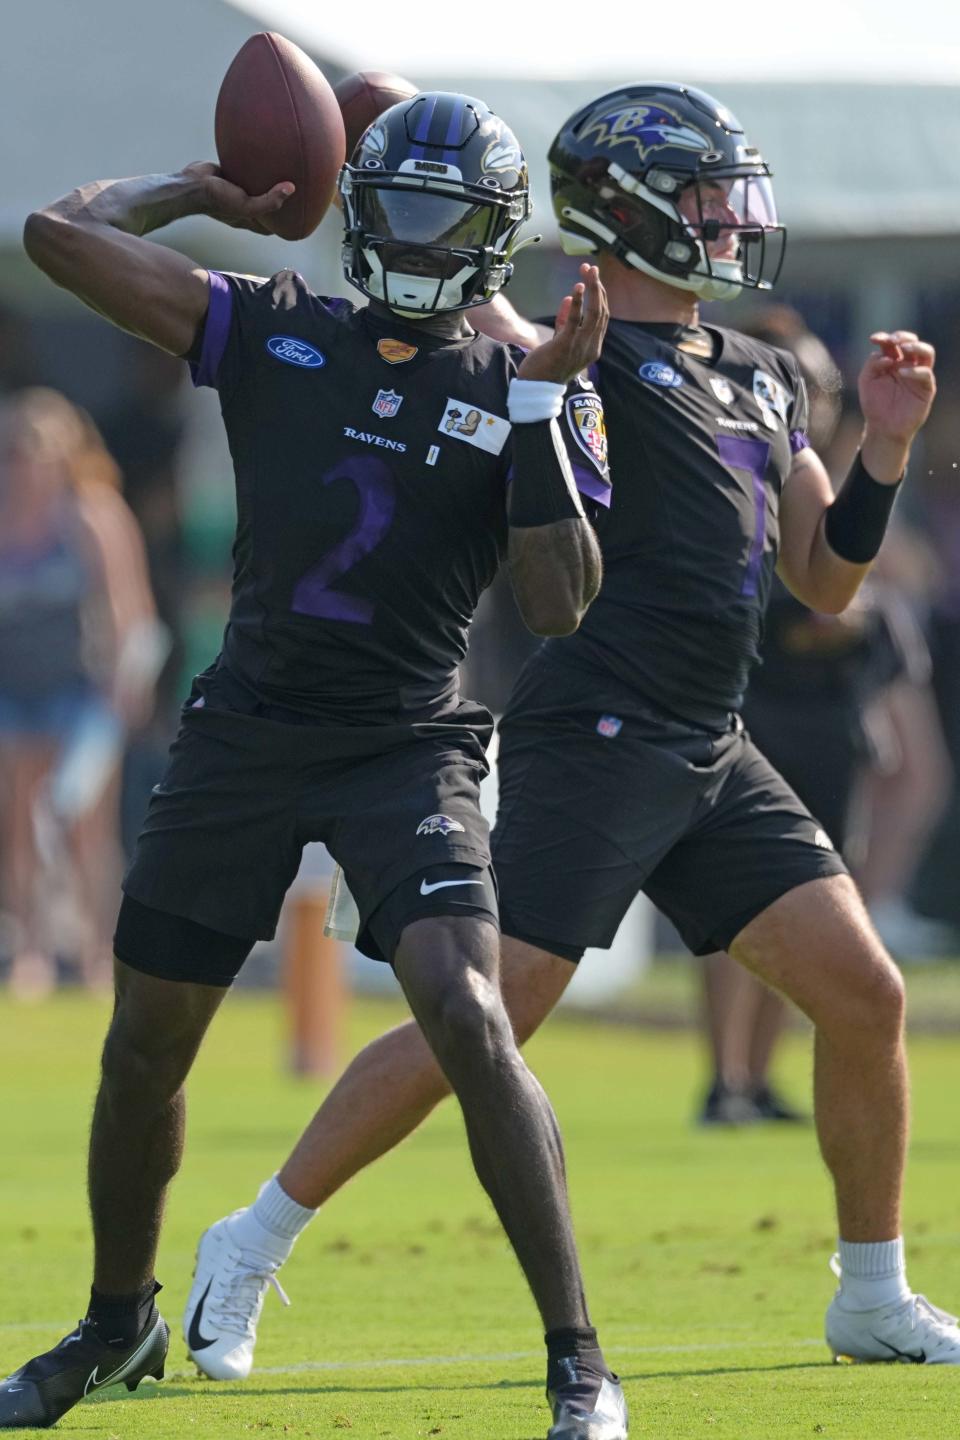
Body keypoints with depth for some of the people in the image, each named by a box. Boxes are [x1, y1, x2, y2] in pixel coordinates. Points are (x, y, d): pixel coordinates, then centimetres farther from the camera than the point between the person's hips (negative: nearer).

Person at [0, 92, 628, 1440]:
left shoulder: (522, 394, 2)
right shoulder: (273, 332, 5)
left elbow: (560, 604, -10)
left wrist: (545, 406, -14)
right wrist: (204, 192, 10)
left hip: (407, 745, -3)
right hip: (245, 727, 3)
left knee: (469, 1019, -22)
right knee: (146, 1046, 13)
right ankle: (119, 1321, 38)